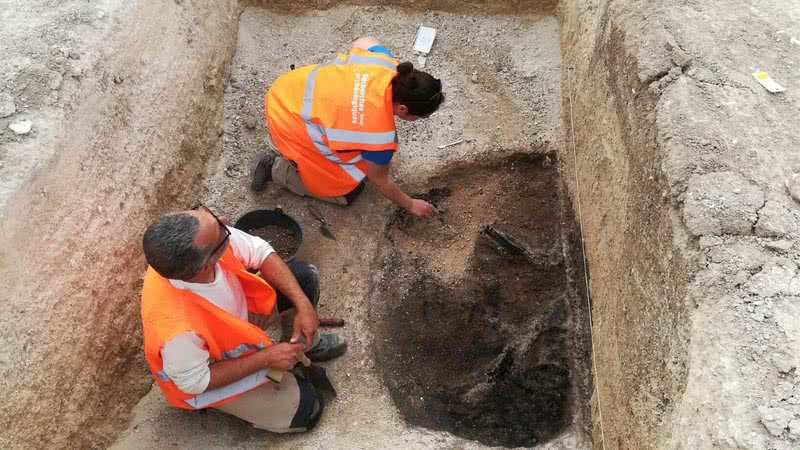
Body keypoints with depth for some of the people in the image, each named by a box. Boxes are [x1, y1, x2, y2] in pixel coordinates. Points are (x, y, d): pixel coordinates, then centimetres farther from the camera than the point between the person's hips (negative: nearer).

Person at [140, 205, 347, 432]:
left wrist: (303, 304, -19)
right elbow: (195, 382, -25)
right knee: (304, 409, -5)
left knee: (306, 277, 0)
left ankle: (304, 345, 27)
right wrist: (265, 358, -21)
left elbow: (261, 252, -14)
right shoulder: (179, 329, -45)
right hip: (204, 370, -5)